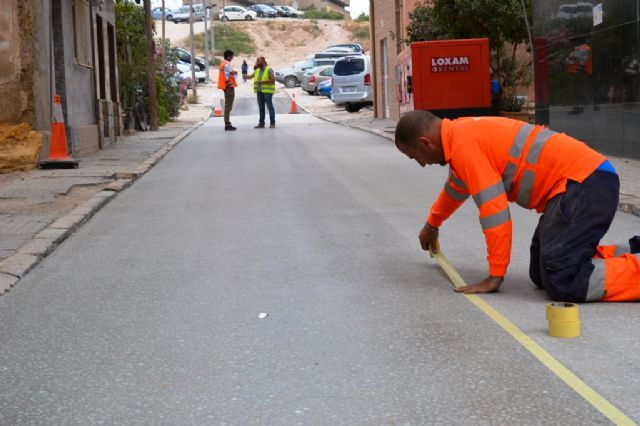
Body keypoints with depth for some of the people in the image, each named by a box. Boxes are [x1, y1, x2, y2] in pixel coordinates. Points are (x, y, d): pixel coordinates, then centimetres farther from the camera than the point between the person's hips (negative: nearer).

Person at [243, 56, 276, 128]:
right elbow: (250, 76, 6)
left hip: (267, 91, -6)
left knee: (270, 107, -4)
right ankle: (261, 123, 12)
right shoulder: (257, 70, 14)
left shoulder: (269, 69, -5)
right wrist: (245, 76, -16)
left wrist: (262, 82, -15)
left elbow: (273, 80, -13)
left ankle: (272, 123, 0)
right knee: (261, 107, 8)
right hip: (259, 91, 6)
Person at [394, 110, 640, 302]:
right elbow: (457, 187, 41)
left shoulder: (464, 143, -13)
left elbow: (494, 209, -17)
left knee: (562, 282, -20)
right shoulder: (462, 133, 19)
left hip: (583, 183, -10)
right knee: (541, 275, 12)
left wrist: (495, 277, -8)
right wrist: (432, 224, 58)